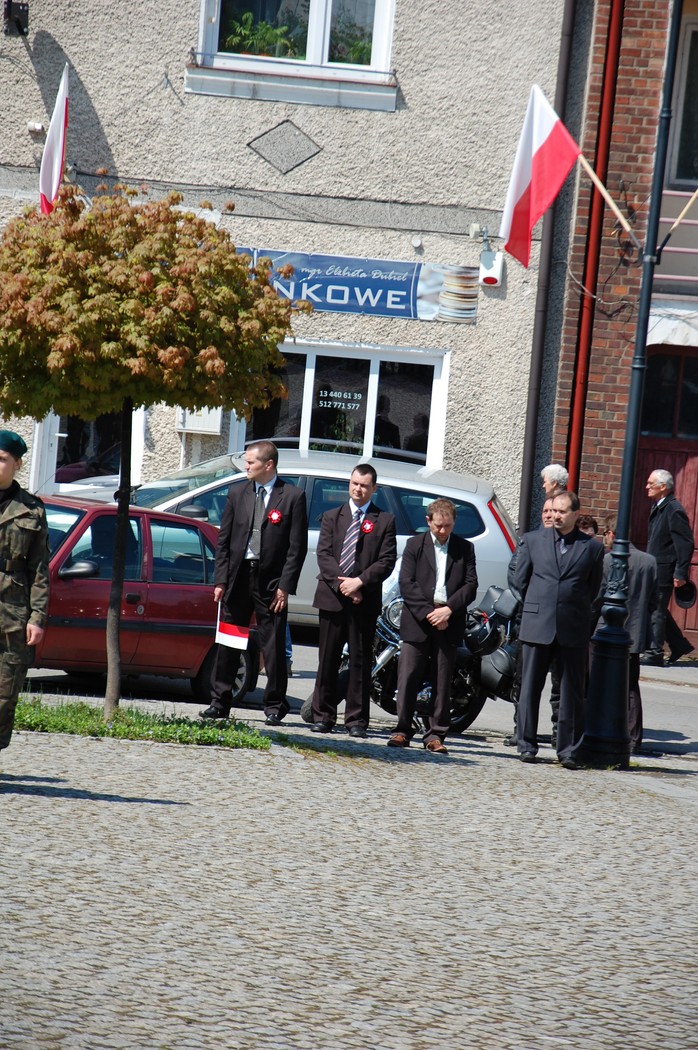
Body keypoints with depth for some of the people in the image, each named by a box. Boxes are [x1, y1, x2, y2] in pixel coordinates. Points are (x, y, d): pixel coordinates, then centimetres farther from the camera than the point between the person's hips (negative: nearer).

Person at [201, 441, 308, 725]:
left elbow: (297, 547, -4)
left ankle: (274, 706, 9)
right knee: (227, 643, 5)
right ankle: (219, 702, 12)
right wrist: (221, 580, 1)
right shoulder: (237, 494, 10)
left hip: (271, 582, -3)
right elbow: (223, 540, 10)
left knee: (274, 647, 1)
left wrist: (285, 586, -10)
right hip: (238, 577, 3)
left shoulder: (293, 497, -1)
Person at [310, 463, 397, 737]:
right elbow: (323, 554, 3)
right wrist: (342, 585, -11)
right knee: (328, 660, 4)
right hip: (332, 597, 2)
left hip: (365, 601, -2)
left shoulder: (385, 521, 7)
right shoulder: (332, 517, 13)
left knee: (360, 661, 0)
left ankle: (357, 719, 3)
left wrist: (359, 582, -14)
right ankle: (323, 715, 9)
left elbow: (387, 560, -2)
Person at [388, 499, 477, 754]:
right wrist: (428, 613, -11)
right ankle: (403, 730, 3)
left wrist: (448, 610, -11)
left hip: (449, 623, 1)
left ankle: (435, 735, 5)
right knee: (408, 677, -4)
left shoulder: (465, 548, 11)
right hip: (417, 621, -1)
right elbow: (407, 584, -1)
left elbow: (471, 585, 3)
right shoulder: (414, 545, 7)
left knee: (442, 682, 2)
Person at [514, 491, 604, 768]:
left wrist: (576, 611, 11)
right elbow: (520, 579, 12)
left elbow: (593, 588, 12)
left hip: (573, 630, -1)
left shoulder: (592, 548, 4)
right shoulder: (532, 540, 7)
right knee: (530, 688, 4)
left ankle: (568, 750, 6)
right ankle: (527, 745, 12)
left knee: (572, 692, 2)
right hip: (537, 625, 1)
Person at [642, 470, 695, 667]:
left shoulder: (674, 510, -17)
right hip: (655, 569, 10)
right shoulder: (658, 508, 12)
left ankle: (654, 654, 2)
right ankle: (680, 646, 25)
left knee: (656, 612, -4)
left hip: (664, 570, -10)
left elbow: (685, 543, -19)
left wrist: (681, 573, -20)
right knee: (657, 610, 15)